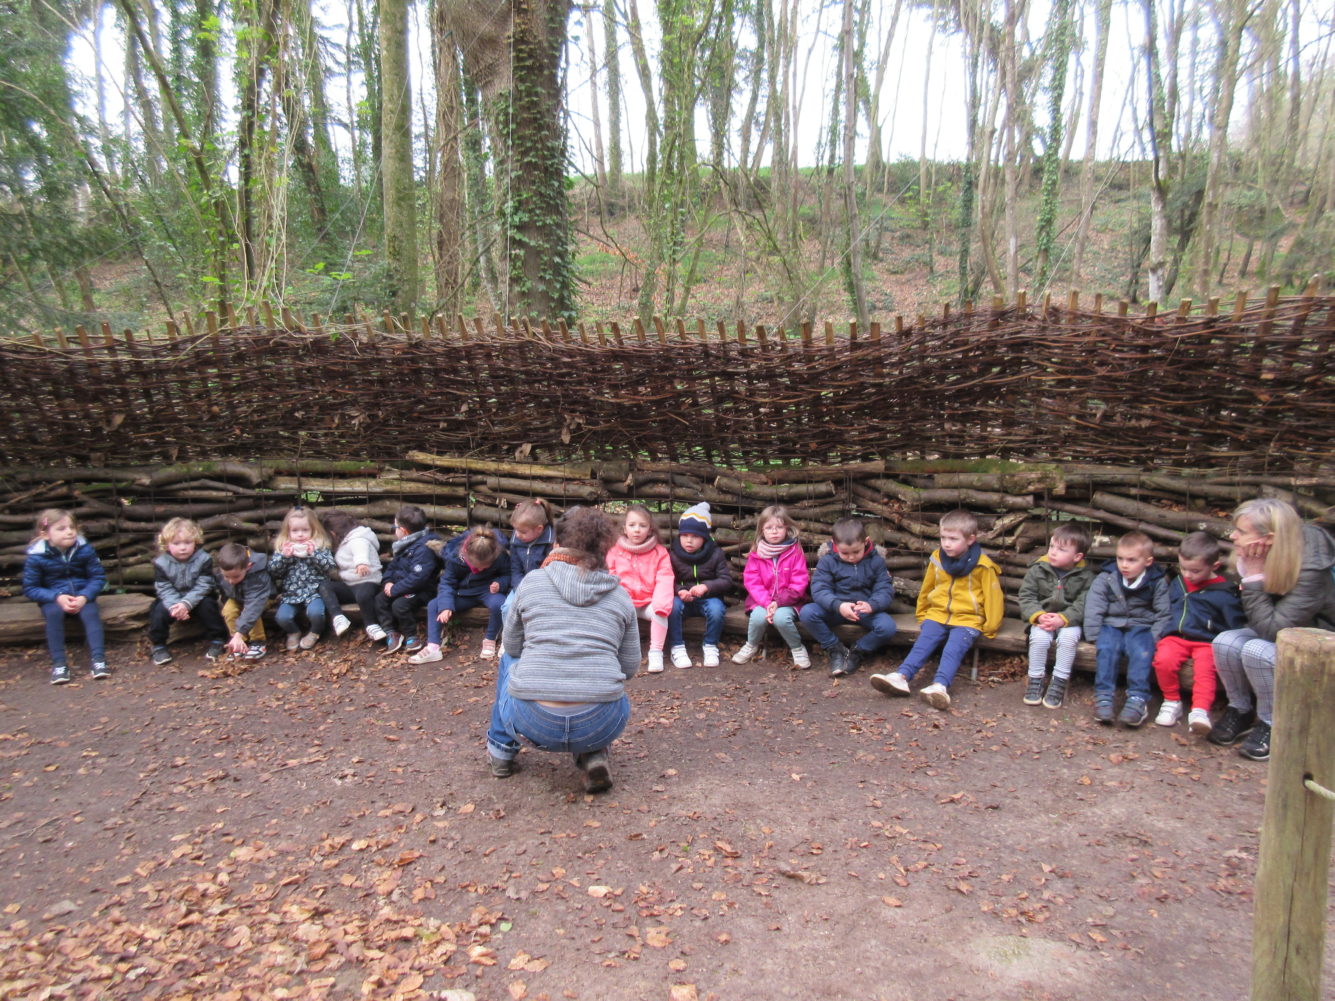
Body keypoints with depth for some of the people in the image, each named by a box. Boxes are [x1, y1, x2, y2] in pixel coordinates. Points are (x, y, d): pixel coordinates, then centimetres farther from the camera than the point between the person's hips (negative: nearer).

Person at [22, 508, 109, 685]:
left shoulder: (85, 549, -8)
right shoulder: (35, 557, -10)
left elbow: (98, 577, -4)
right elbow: (30, 589, -6)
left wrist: (84, 597, -22)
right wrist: (57, 597, -23)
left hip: (82, 595, 1)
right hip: (53, 598, -1)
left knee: (90, 612, -29)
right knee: (53, 613, -32)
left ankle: (97, 659, -30)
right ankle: (59, 664, -28)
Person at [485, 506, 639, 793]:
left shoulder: (531, 582, 3)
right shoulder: (620, 595, 6)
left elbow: (512, 646, 15)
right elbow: (630, 667, 11)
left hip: (532, 724, 0)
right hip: (600, 727, 0)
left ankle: (502, 750, 39)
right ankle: (593, 756, 15)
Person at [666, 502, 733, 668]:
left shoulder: (716, 554, -2)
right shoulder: (672, 555, 0)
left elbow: (726, 580, -7)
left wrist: (706, 587, -25)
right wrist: (680, 591, -21)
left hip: (708, 597, -1)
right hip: (682, 598, 1)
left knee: (716, 608, -34)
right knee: (672, 605, -33)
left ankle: (710, 646, -9)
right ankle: (676, 647, -17)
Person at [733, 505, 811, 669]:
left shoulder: (795, 552, -6)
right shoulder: (756, 553, 0)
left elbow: (799, 583, -9)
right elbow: (752, 582, -4)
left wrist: (779, 602, -19)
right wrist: (766, 603, -20)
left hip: (787, 601, -2)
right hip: (762, 600, 2)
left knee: (781, 617, -32)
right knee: (758, 617, -29)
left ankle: (798, 648, -4)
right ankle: (751, 646, 4)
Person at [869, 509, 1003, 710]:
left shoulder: (982, 565, -6)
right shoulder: (937, 558, 7)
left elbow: (993, 597, 1)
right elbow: (926, 589, 20)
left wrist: (990, 628, 3)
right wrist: (922, 615, 26)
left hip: (967, 619, -4)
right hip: (937, 614, 4)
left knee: (954, 648, -28)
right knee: (923, 643, -20)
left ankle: (940, 685, -46)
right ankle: (901, 676, -35)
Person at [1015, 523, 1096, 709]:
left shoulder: (1085, 576, -4)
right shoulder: (1037, 569, -2)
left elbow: (1083, 605, -12)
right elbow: (1026, 597, -4)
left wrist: (1062, 619, -26)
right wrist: (1038, 616, -21)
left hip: (1069, 622, -1)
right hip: (1041, 619, 1)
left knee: (1069, 636, -30)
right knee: (1039, 636, -28)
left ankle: (1059, 682, -17)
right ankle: (1035, 679, -11)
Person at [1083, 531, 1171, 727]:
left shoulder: (1158, 584, 1)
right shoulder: (1104, 580, 0)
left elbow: (1164, 615, 2)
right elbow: (1093, 610, -2)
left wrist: (1153, 638, -11)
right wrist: (1095, 638, -10)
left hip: (1141, 627, 0)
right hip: (1111, 625, 0)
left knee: (1141, 652, -30)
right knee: (1106, 649, -29)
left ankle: (1137, 699, -27)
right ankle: (1103, 697, -27)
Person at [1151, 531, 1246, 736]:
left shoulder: (1223, 593, -2)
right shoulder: (1176, 584, 14)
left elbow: (1236, 626, 3)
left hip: (1207, 642, -3)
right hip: (1175, 637, 3)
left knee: (1204, 668, -32)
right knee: (1163, 659, -26)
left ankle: (1200, 711, -39)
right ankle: (1172, 702, -10)